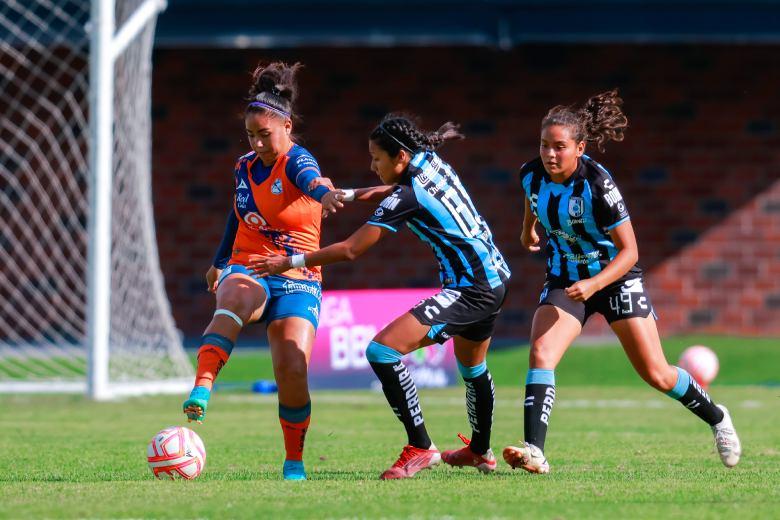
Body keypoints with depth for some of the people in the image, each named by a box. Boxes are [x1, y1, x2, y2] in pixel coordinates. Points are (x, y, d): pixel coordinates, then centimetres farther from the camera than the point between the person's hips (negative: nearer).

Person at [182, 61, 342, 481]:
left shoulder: (295, 161, -9)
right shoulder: (244, 168, 8)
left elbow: (309, 176, -35)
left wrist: (323, 193, -60)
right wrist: (218, 262, 39)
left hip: (296, 281, -3)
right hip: (247, 269, 3)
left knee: (293, 371, -17)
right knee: (238, 295, -37)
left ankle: (294, 460, 6)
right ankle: (202, 387, -54)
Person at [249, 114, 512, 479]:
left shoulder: (405, 198, -19)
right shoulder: (432, 162, 4)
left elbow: (350, 250, -16)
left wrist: (289, 262, -9)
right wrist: (350, 195, 23)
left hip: (469, 291, -10)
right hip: (495, 277, 10)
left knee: (383, 350, -18)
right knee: (472, 367, 32)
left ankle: (421, 447, -16)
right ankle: (481, 452, 52)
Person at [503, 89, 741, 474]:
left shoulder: (597, 184, -27)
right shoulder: (531, 174, -12)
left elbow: (629, 251, -23)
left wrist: (594, 285, -36)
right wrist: (527, 228, 33)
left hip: (615, 277, -4)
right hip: (564, 280, 4)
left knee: (656, 374, 0)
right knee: (540, 353, -22)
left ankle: (715, 417, 28)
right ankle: (534, 453, -29)